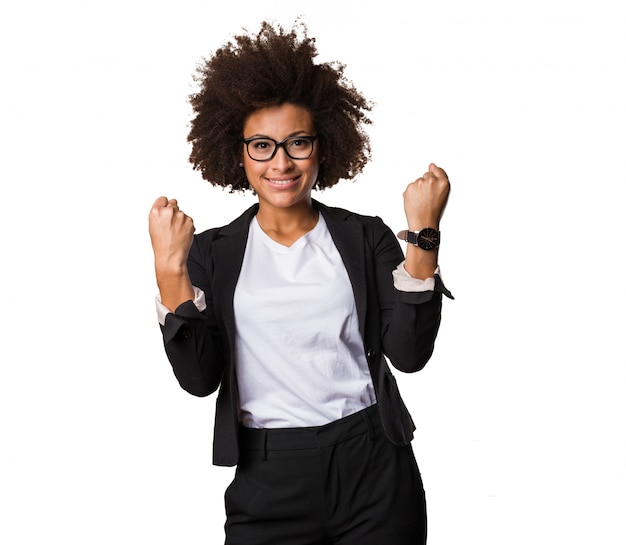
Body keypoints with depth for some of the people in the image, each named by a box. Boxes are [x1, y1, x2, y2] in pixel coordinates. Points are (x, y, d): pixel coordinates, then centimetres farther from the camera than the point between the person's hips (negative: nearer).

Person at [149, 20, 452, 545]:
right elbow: (199, 378, -7)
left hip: (374, 470, 1)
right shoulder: (214, 253, 3)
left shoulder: (365, 237, 2)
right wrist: (170, 271, -15)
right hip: (268, 482, 0)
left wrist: (423, 235, -13)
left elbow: (409, 353, -8)